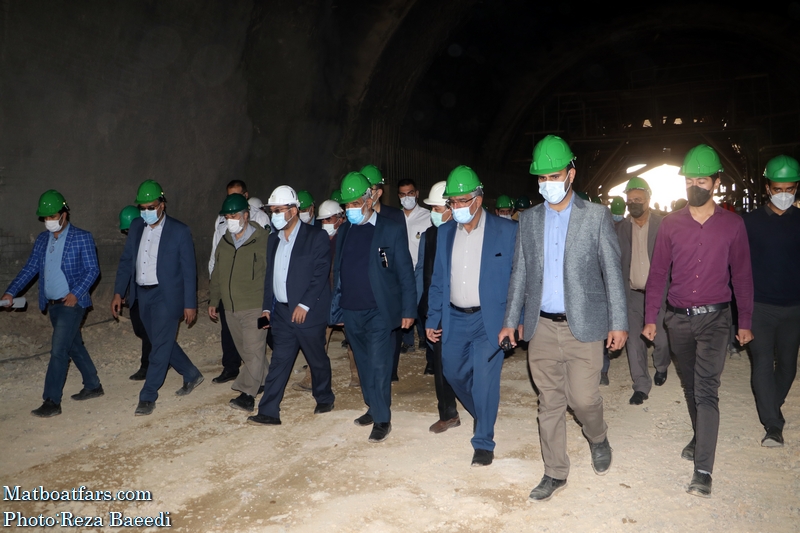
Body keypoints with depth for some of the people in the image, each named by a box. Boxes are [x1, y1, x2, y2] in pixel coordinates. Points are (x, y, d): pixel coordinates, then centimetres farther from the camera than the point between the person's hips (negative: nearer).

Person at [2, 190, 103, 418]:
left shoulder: (82, 238, -9)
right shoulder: (42, 239, 9)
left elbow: (92, 270, -10)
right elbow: (30, 268, 8)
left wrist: (76, 293, -22)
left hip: (72, 303, -7)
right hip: (52, 304, 7)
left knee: (58, 350, -9)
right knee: (73, 346, 15)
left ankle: (52, 401, -3)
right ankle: (93, 386, 29)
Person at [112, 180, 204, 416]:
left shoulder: (179, 231, -9)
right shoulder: (136, 226, 7)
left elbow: (189, 270, -8)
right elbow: (126, 260, 11)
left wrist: (190, 304, -9)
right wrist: (118, 292, 4)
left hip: (167, 296, -6)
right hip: (142, 295, 6)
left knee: (160, 346, -3)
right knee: (162, 342, 15)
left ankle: (148, 397, 8)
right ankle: (191, 375, 33)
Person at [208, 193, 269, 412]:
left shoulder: (263, 240, -10)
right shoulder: (224, 242, 11)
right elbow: (217, 274, 20)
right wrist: (213, 300, 18)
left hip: (255, 307, -7)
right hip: (231, 308, 7)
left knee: (253, 350, -8)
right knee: (245, 351, 15)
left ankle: (247, 395, -5)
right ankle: (265, 381, 33)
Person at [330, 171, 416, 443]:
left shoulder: (392, 230, -6)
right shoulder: (344, 231, 10)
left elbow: (405, 274, -5)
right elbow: (338, 271, 12)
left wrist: (408, 310, -8)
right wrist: (336, 305, 9)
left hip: (379, 311, -5)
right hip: (350, 311, 5)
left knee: (378, 365, -4)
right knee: (363, 363, 15)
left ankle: (382, 419, 7)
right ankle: (373, 408, 30)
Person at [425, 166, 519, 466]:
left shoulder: (506, 231, -8)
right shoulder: (445, 232, 5)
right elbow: (438, 279, 9)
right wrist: (432, 319, 8)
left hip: (489, 318, -5)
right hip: (454, 318, 5)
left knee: (485, 379, -4)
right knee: (453, 372, 15)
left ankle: (484, 442, 15)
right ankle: (482, 415, 43)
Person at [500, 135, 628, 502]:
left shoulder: (596, 216, -1)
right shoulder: (529, 219, 8)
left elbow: (612, 272, -1)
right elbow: (520, 272, 10)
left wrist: (618, 323, -4)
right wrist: (510, 320, 8)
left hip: (583, 325, -3)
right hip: (542, 326, 3)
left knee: (583, 398, -1)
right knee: (549, 402, 9)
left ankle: (598, 439, 33)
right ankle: (555, 473, 24)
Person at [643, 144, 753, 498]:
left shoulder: (732, 224, -1)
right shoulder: (670, 224, 1)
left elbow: (742, 275, 5)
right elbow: (658, 272, 5)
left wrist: (745, 321, 4)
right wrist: (650, 317, 2)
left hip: (714, 318, -2)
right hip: (677, 319, 2)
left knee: (706, 390, -9)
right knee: (689, 386, 15)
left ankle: (703, 470, -7)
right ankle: (700, 438, 37)